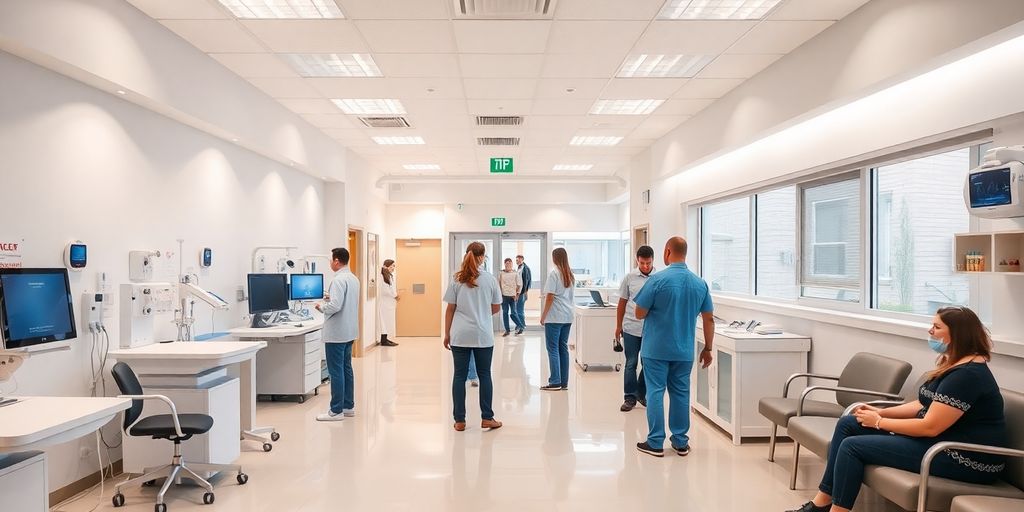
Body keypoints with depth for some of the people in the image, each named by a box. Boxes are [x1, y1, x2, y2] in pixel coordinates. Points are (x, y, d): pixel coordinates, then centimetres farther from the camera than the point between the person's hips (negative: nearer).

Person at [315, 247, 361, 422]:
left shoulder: (338, 280, -19)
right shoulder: (354, 279, 11)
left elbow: (335, 306, -25)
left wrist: (322, 307, -8)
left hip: (336, 333, -9)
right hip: (349, 331, 9)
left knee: (336, 371, -3)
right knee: (346, 368, 15)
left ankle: (336, 411, 2)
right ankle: (348, 406, 21)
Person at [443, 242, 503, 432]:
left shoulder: (457, 279, 1)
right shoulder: (490, 279, 0)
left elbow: (450, 309, 2)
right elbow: (496, 307, 7)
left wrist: (447, 334, 9)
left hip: (460, 335, 1)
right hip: (483, 335, 0)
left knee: (459, 376, 7)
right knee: (484, 375, 9)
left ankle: (460, 420, 10)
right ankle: (487, 418, 13)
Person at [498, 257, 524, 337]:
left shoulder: (516, 273, 2)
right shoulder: (501, 273, 6)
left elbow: (519, 285, 2)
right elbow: (498, 284, 9)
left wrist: (517, 295, -5)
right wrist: (499, 294, 2)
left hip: (513, 296, -2)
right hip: (504, 295, 2)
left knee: (513, 313, -6)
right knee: (505, 313, 5)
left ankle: (519, 326, 14)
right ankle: (507, 330, 12)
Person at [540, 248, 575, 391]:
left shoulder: (554, 274, -10)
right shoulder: (571, 275, 11)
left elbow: (550, 297, -13)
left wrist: (543, 316, -6)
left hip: (554, 317, -7)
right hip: (567, 317, 7)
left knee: (553, 349, -1)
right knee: (563, 348, 10)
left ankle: (555, 382, -1)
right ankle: (564, 382, 13)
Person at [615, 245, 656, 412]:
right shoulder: (630, 277, 0)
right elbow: (622, 302, 7)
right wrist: (618, 326, 8)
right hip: (631, 328, 0)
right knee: (631, 364, 4)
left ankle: (642, 394, 28)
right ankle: (630, 397, 13)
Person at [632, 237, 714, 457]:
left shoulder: (657, 280, -13)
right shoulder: (700, 283, 2)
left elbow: (639, 314, -9)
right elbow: (709, 319, 5)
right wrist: (708, 349, 14)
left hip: (656, 349, -4)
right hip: (684, 351, 4)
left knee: (655, 393, 3)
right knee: (681, 394, 12)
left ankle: (655, 443, 7)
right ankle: (680, 442, 19)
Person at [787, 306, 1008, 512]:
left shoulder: (968, 374, -21)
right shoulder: (952, 363, 12)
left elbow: (930, 427, -24)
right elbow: (923, 406, 16)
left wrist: (879, 423, -12)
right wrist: (881, 412, 1)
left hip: (964, 459, -10)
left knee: (852, 446, -16)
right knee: (848, 424, 3)